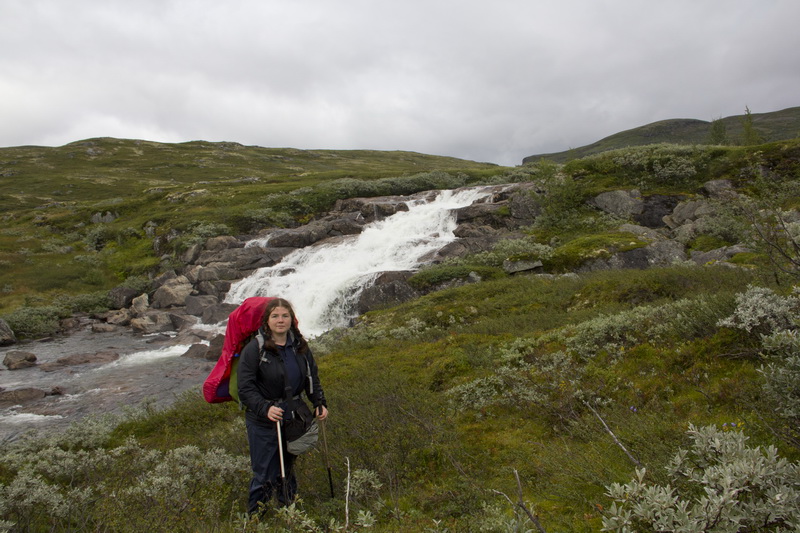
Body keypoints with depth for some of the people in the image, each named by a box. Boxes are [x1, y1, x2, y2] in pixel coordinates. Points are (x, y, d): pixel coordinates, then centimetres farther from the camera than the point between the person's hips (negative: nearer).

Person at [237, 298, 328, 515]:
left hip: (293, 419, 5)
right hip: (263, 422, -5)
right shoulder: (255, 348, -15)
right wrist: (265, 408, -30)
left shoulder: (299, 346, 1)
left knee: (288, 468, 22)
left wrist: (320, 403, -2)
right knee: (264, 474, 3)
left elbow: (312, 378, 10)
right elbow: (245, 388, -17)